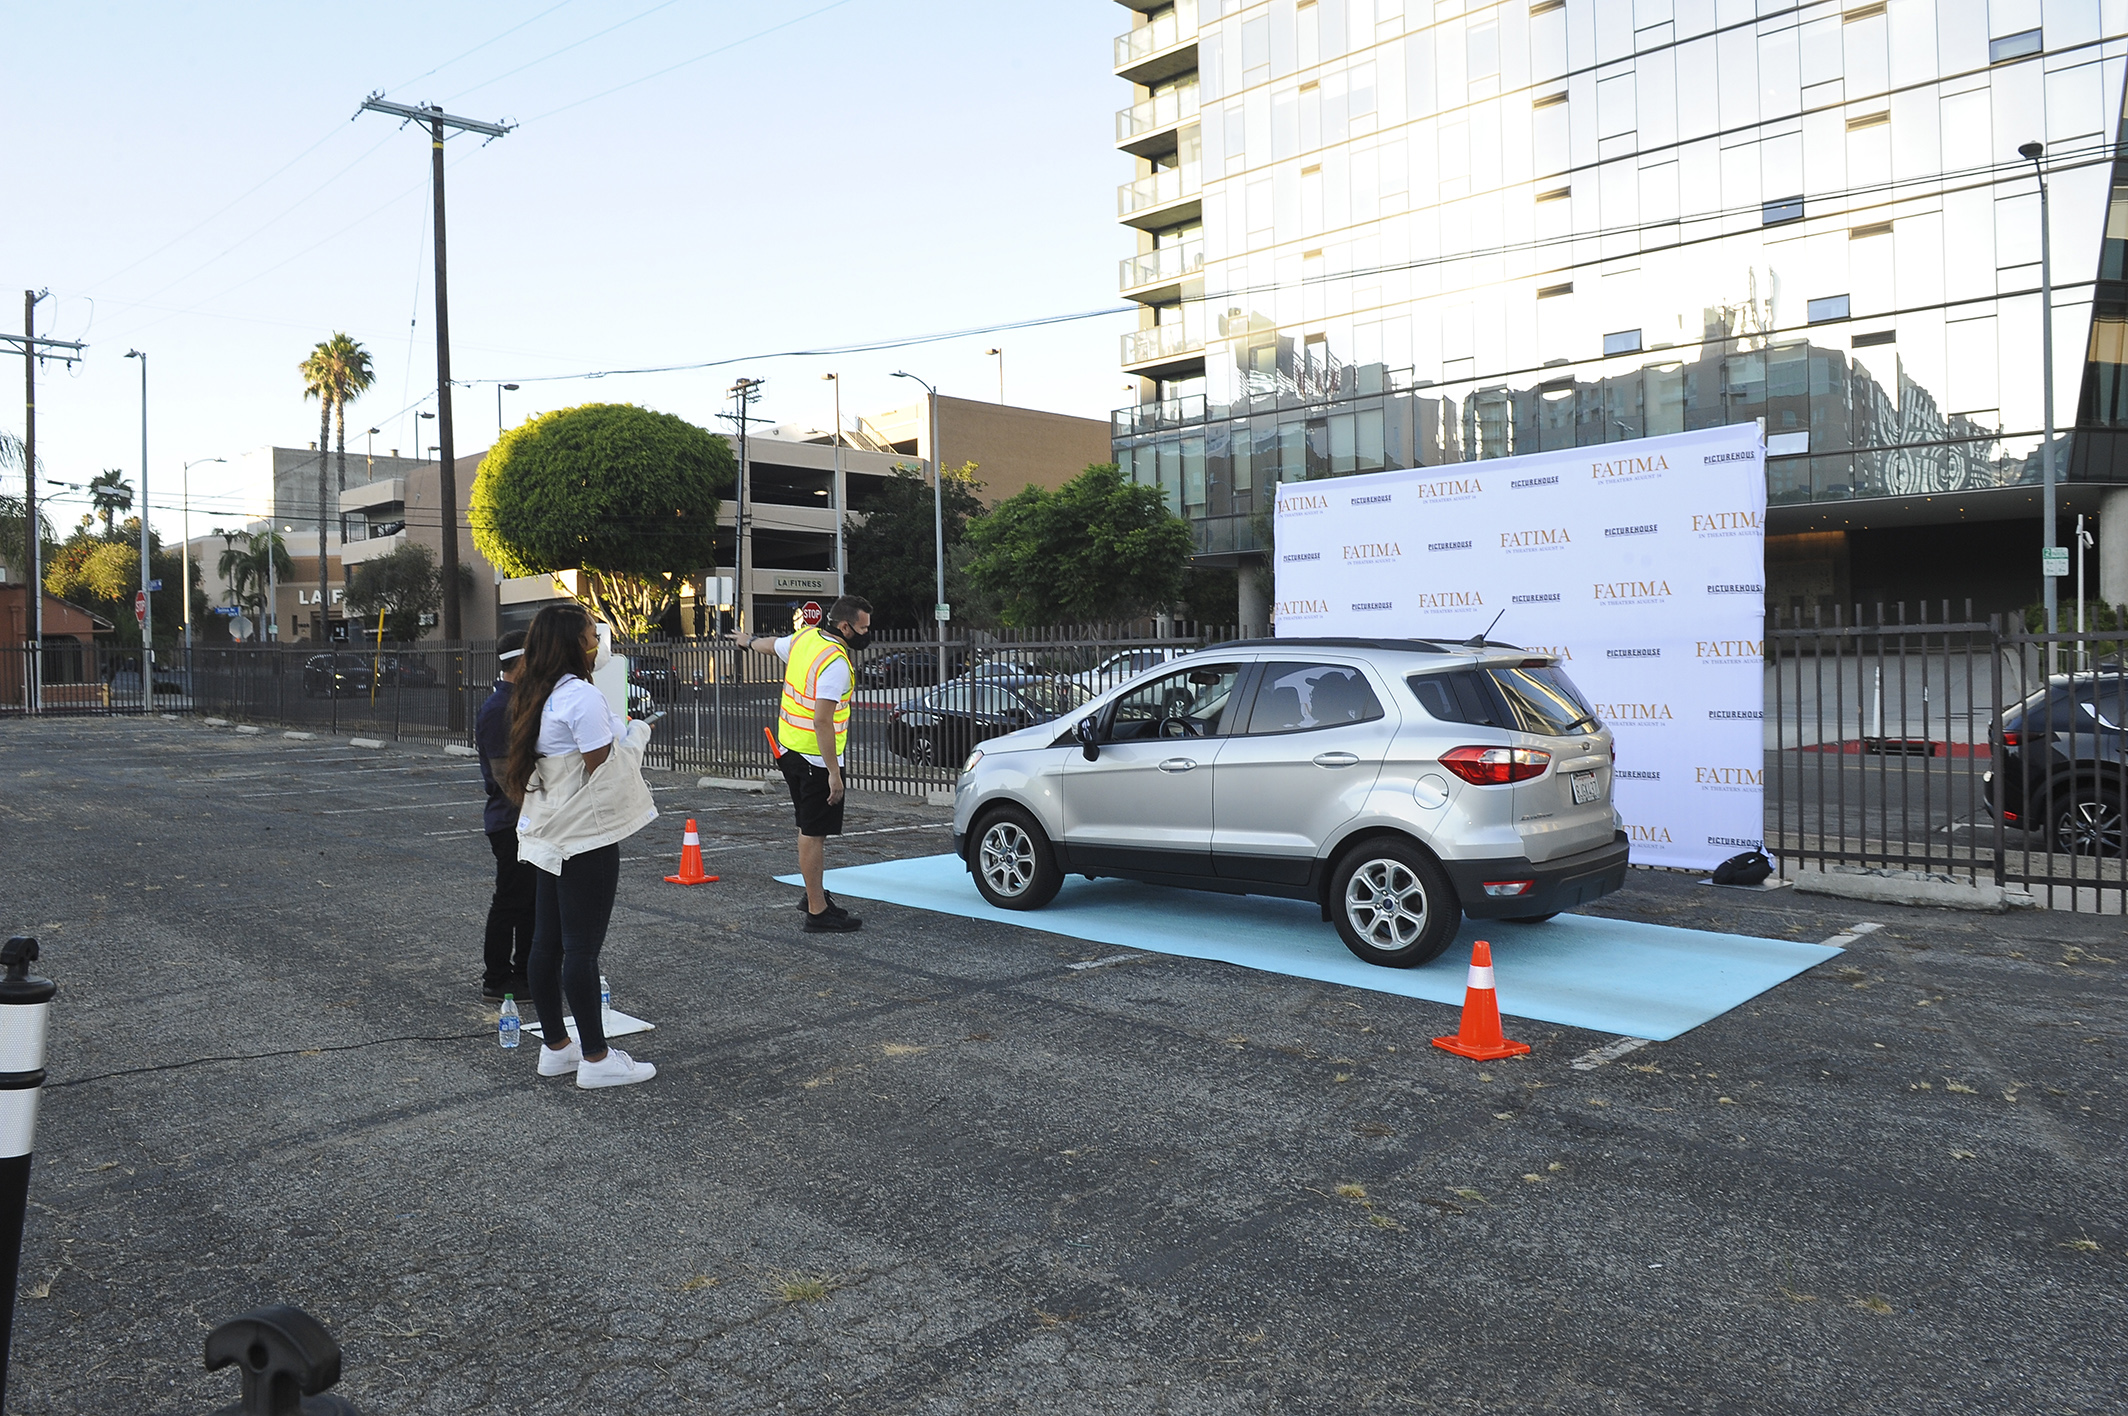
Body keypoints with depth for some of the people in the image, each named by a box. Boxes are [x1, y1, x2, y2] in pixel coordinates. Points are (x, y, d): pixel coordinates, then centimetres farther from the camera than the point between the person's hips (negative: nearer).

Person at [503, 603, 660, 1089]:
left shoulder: (538, 696, 11)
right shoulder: (583, 697, -18)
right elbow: (604, 770, -18)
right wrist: (636, 735, -2)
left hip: (551, 835, 9)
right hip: (586, 837, -9)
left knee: (548, 942, 13)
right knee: (583, 946, -3)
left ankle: (556, 1047, 25)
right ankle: (596, 1059, 5)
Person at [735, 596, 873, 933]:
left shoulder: (804, 638, 5)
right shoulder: (835, 663, -23)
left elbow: (773, 645, 27)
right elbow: (822, 721, -28)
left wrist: (749, 641, 51)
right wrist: (834, 774, -27)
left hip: (789, 749, 10)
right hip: (816, 758, -10)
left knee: (809, 827, 20)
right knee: (814, 833, -5)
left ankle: (814, 894, 33)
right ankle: (818, 912, 0)